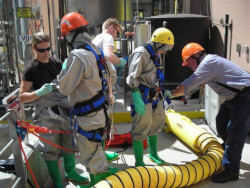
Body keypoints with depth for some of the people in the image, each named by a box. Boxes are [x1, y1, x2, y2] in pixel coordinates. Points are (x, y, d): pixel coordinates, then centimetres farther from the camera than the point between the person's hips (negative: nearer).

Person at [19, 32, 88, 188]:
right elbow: (22, 97, -8)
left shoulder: (57, 63, 6)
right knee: (52, 150, 3)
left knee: (70, 144, 17)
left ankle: (70, 172, 40)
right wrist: (39, 92, -24)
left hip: (64, 110, 5)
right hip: (47, 115, -5)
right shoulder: (31, 70, -7)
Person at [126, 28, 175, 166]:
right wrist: (137, 99, -27)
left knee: (156, 123, 19)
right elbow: (133, 79, -22)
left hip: (154, 96, 9)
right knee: (141, 128, -2)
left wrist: (162, 92, 19)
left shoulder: (156, 55, 13)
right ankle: (139, 162, 11)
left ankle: (153, 154, 38)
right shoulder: (141, 53, -16)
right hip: (143, 97, -9)